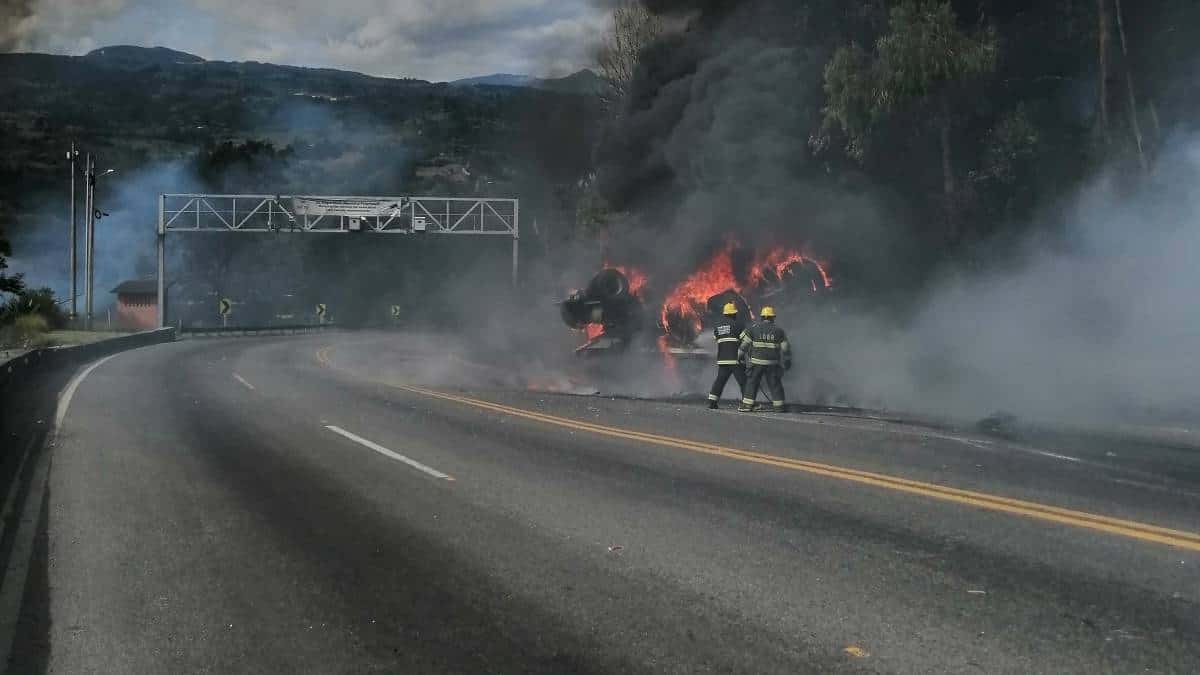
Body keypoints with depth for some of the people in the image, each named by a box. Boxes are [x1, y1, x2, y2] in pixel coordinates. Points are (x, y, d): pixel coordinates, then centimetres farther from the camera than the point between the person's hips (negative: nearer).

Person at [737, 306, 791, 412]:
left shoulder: (754, 328, -2)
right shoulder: (778, 331, 4)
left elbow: (744, 344, -1)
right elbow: (785, 348, 6)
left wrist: (739, 356, 8)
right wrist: (787, 362, 15)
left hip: (756, 363, -2)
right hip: (773, 363, 2)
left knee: (751, 383, 5)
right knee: (775, 384, 9)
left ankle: (747, 405, 0)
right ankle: (778, 406, 11)